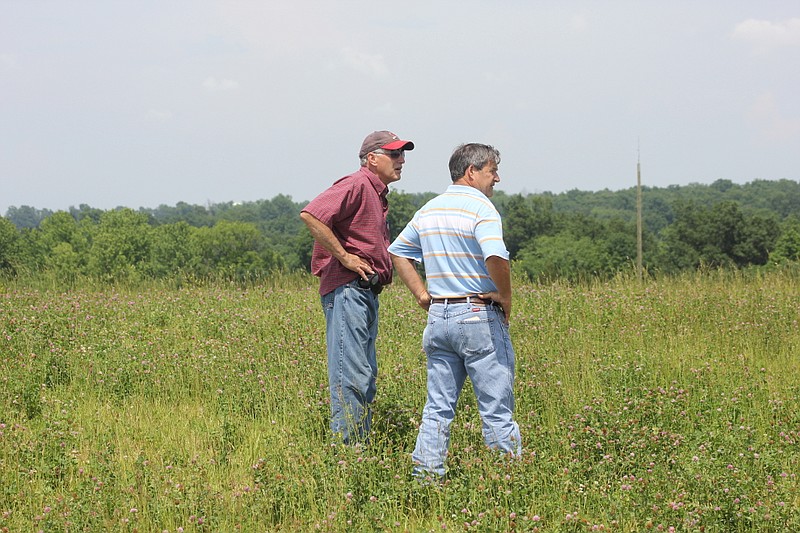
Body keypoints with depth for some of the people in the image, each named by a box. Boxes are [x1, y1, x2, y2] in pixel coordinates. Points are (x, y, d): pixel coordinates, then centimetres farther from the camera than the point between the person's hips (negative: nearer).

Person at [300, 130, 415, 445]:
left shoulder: (377, 194, 22)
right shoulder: (357, 185, -10)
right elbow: (310, 215, -25)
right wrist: (344, 257, -20)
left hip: (367, 292, 11)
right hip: (347, 289, -11)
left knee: (366, 375, 12)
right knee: (351, 375, -13)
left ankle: (361, 446, 16)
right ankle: (344, 446, -13)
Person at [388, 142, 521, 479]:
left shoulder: (429, 210, 13)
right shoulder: (480, 207, -11)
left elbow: (397, 252, 21)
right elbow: (496, 258, -26)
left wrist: (422, 294, 16)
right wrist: (506, 298, -11)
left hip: (438, 315, 7)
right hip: (479, 315, -7)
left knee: (438, 407, 9)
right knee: (497, 409, -1)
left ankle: (425, 475, 7)